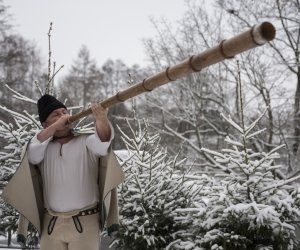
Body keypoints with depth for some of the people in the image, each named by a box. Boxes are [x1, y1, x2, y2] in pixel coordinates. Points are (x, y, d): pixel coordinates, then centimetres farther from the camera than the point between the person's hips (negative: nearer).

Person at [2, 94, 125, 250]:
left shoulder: (86, 142, 2)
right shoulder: (44, 148, 11)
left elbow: (102, 142, -19)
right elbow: (32, 153, -11)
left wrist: (102, 120, -41)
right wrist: (57, 125, -15)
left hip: (85, 222, -3)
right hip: (51, 224, 3)